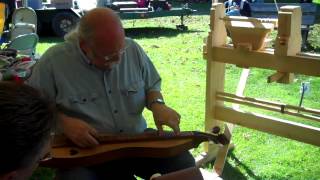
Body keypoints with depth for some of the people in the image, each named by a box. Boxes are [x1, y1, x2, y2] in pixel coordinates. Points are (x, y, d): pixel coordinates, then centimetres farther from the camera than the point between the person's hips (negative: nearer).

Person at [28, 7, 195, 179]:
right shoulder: (53, 61, -13)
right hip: (84, 152, -3)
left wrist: (157, 105, -9)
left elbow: (151, 86, 13)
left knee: (185, 164, -13)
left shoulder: (132, 49, -1)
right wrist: (64, 123, -20)